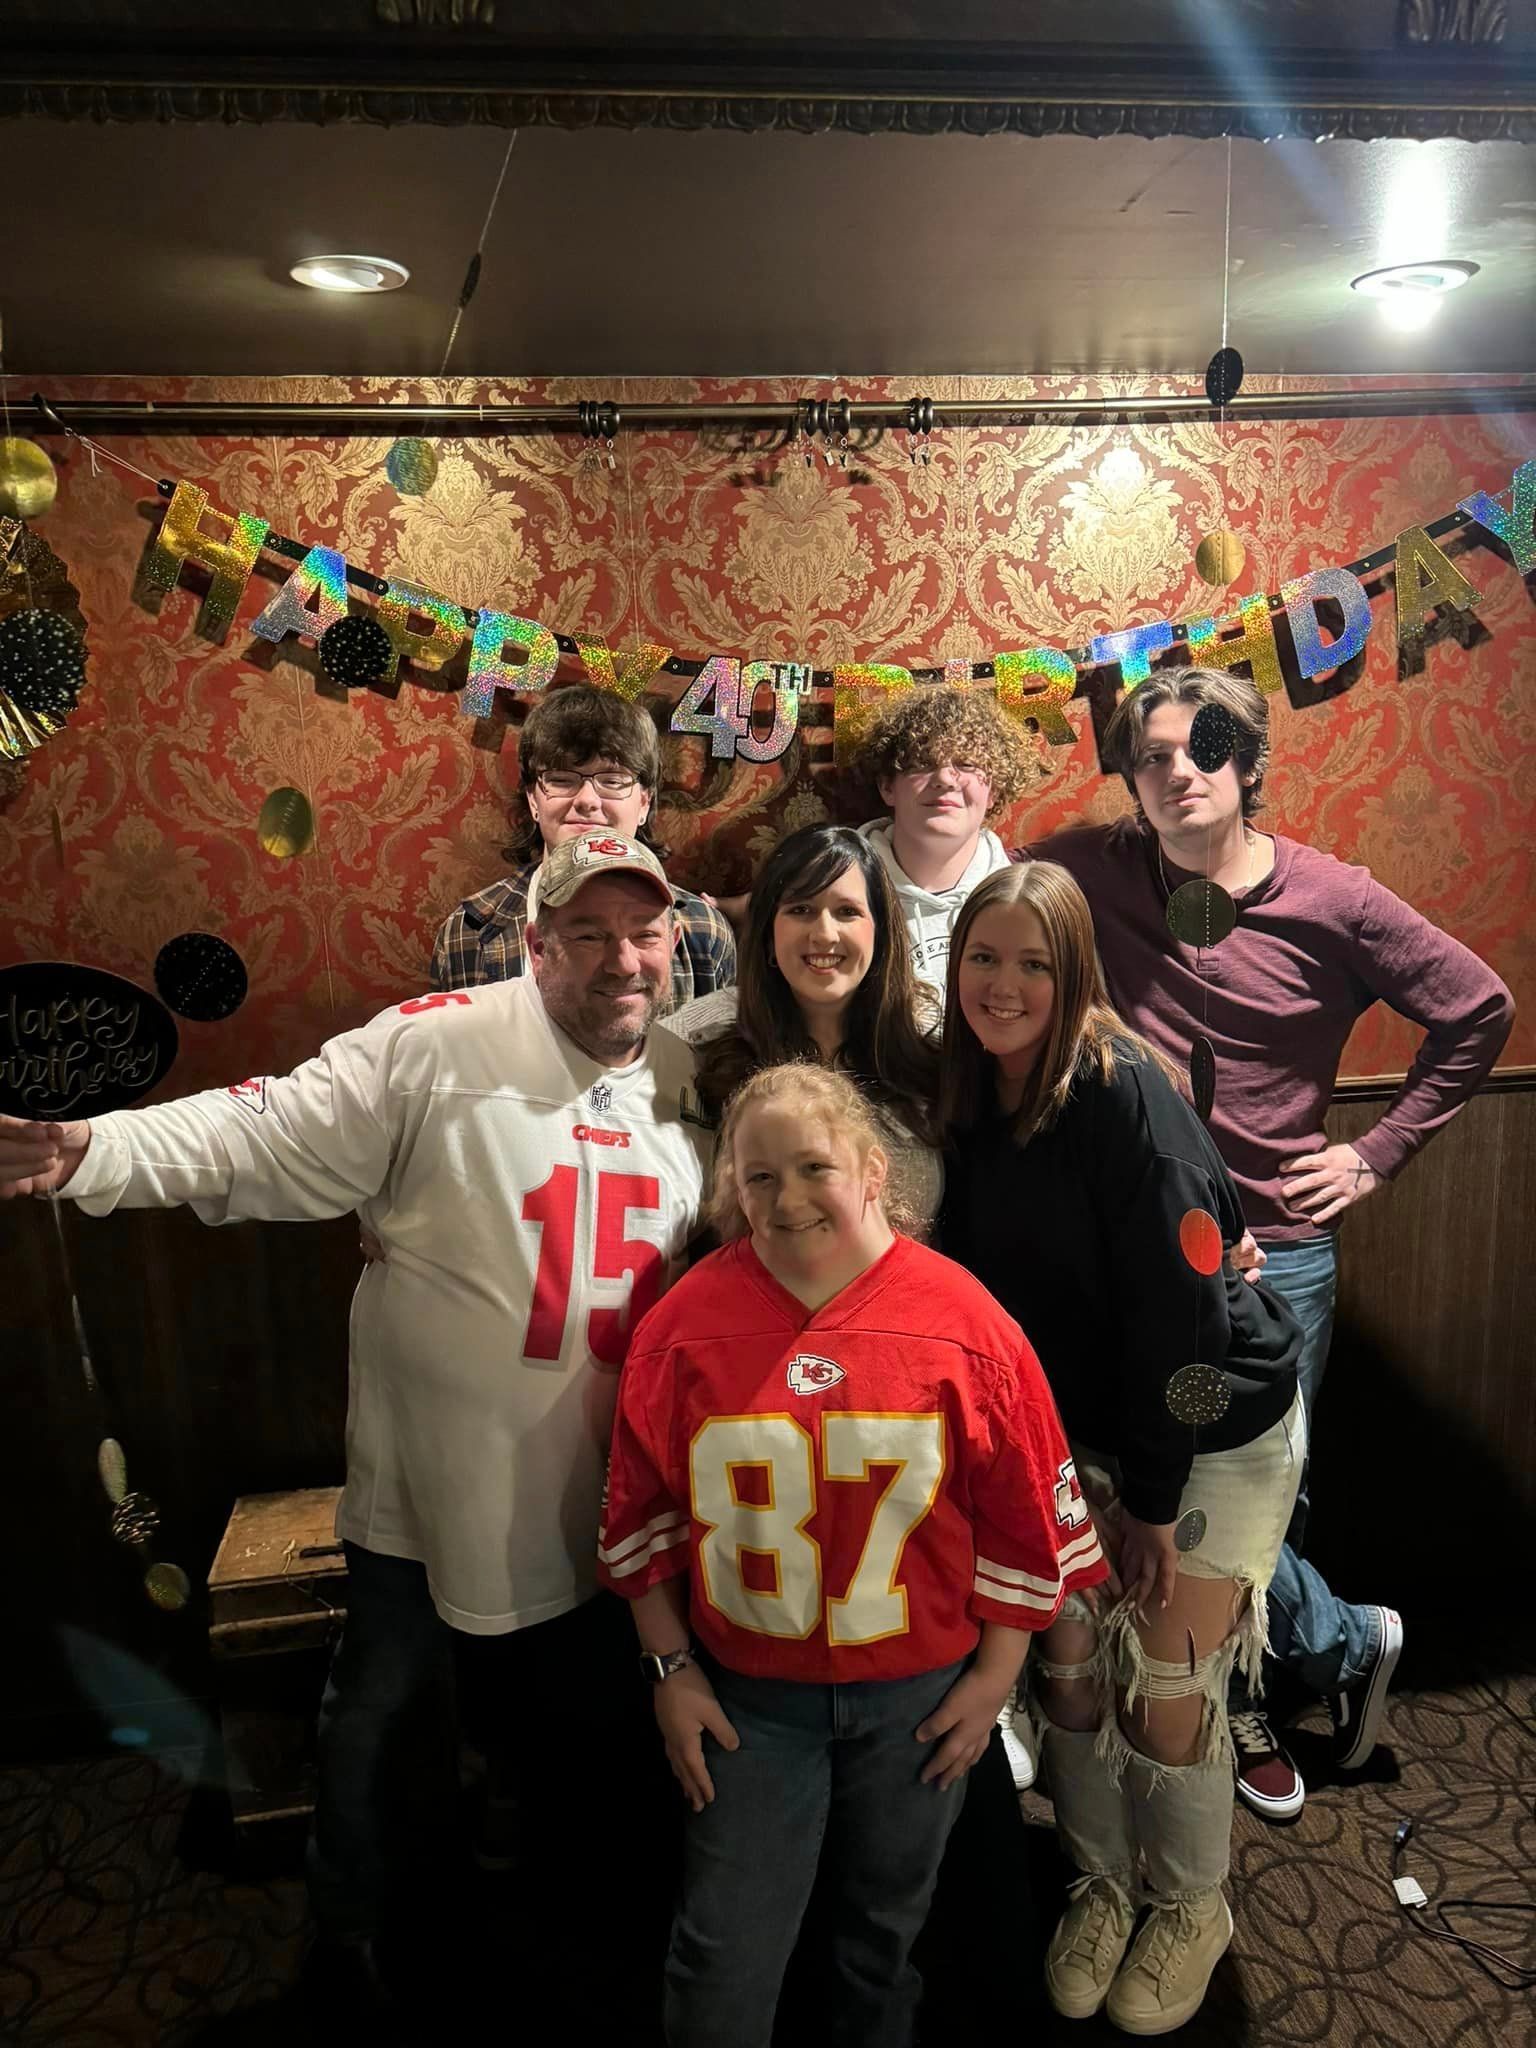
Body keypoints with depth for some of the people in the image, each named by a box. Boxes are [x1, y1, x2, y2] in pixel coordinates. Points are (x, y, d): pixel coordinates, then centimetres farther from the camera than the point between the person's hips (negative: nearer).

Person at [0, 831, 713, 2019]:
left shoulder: (688, 1081, 0)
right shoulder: (436, 1047, -17)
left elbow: (717, 1263, 11)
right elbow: (267, 1134, -20)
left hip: (600, 1491, 5)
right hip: (435, 1484, -4)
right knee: (390, 1715, 16)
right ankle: (353, 1933, 45)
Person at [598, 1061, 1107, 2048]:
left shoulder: (963, 1319, -14)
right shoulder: (687, 1321, -12)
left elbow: (1023, 1519, -5)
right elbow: (645, 1515, -2)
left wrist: (995, 1675, -1)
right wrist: (670, 1668, 1)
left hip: (919, 1691, 1)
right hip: (748, 1695, 0)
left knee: (889, 1924, 23)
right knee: (725, 1951, 10)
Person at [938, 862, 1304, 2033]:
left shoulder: (1125, 1092, -25)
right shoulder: (971, 1103, -6)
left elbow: (1181, 1304, -22)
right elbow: (980, 1288, 2)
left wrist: (1153, 1500, -16)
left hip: (1215, 1433, -5)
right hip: (1077, 1435, 5)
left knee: (1167, 1698, 6)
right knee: (1069, 1665, 11)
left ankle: (1194, 1909, 36)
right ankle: (1102, 1882, 39)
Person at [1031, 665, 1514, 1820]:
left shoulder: (1332, 901, -8)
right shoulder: (1093, 873, -7)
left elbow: (1479, 1011, 3)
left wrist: (1379, 1154, 0)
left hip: (1276, 1248, -1)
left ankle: (1244, 1704, 37)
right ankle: (1347, 1641, 36)